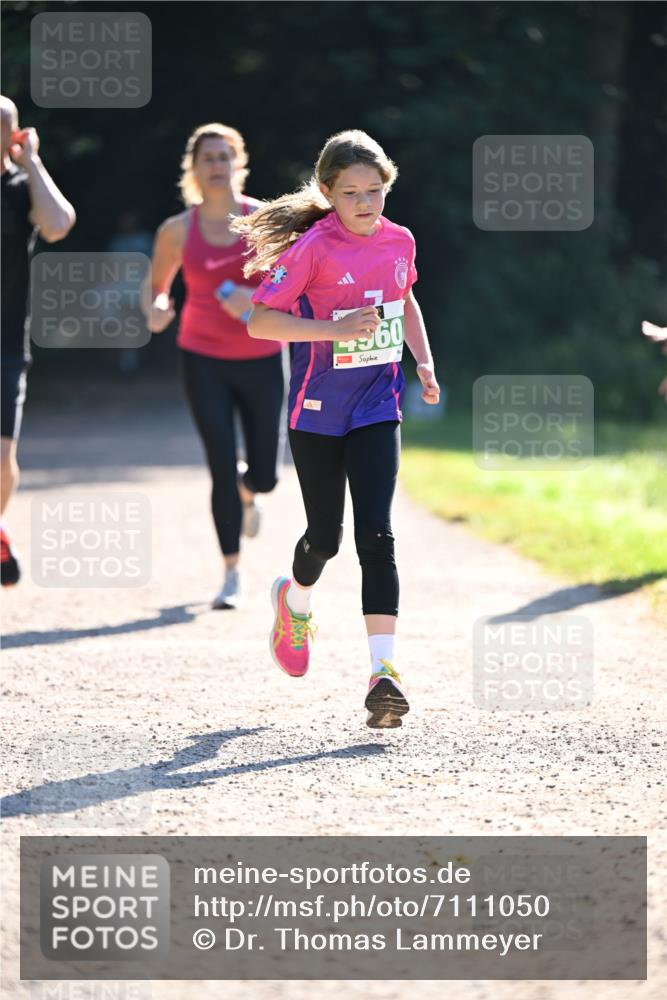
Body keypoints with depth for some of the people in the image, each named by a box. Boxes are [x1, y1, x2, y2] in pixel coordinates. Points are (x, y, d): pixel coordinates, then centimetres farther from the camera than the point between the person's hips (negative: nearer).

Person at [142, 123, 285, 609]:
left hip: (261, 359, 0)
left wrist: (256, 298, -23)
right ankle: (232, 575, 3)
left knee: (264, 475, 3)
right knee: (223, 467, -10)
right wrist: (155, 310, -11)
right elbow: (155, 286, 12)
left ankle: (246, 495, 43)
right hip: (204, 359, 0)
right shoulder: (178, 231, -1)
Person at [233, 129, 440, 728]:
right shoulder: (312, 248, -14)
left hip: (377, 405, 2)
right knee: (325, 535, 9)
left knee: (376, 533, -11)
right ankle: (296, 600, 45)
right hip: (318, 410, -2)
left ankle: (383, 668, -16)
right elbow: (260, 321, -17)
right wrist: (335, 330, -26)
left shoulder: (399, 241, 2)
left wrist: (424, 363, 12)